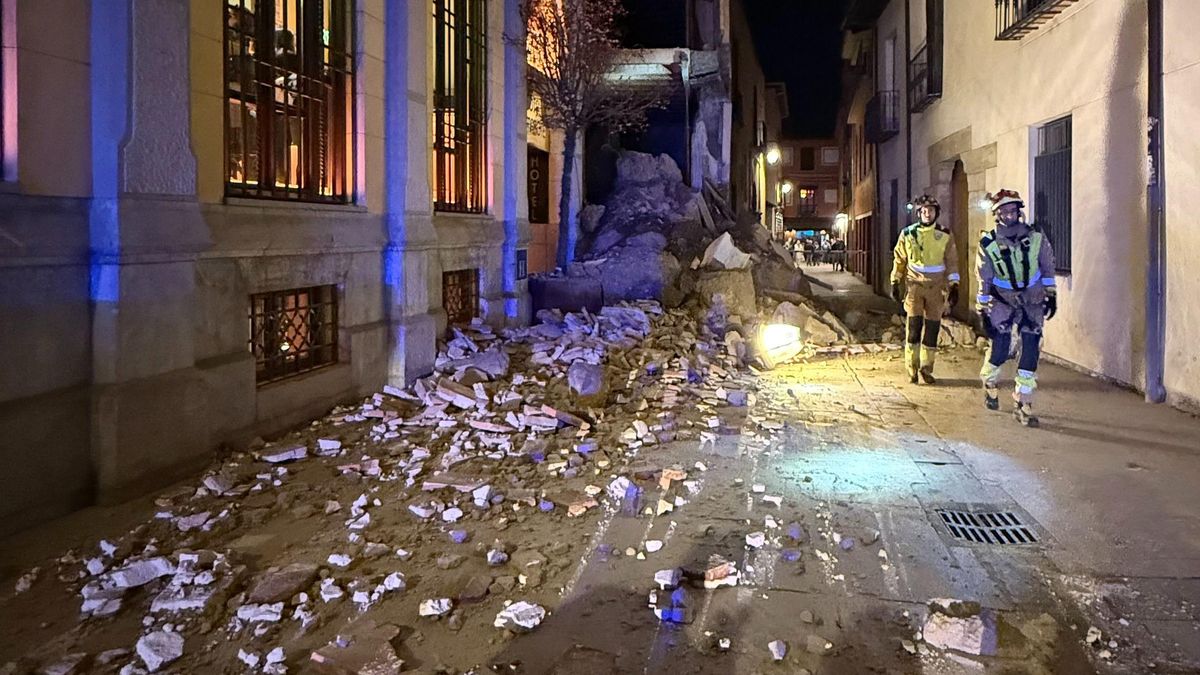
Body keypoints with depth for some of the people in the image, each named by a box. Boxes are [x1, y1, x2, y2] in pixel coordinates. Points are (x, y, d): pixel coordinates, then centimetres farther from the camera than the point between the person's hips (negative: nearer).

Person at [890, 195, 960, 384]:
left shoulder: (945, 236, 3)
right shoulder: (907, 234, 3)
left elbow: (952, 262, 6)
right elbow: (899, 259, 10)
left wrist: (954, 286, 0)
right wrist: (895, 283, 8)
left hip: (936, 287, 1)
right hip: (914, 285, -1)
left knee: (932, 328, 4)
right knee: (913, 327, -7)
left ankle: (926, 369, 15)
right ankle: (911, 370, 1)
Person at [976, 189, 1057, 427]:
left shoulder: (1036, 237, -7)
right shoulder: (988, 244, -12)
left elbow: (1047, 267, 7)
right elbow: (984, 282, -7)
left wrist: (1051, 295, 9)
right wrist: (983, 312, -6)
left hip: (1033, 302, 2)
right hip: (1003, 301, -2)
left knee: (1031, 352, -5)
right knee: (1000, 349, -8)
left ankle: (1022, 404, 3)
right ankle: (990, 383, 26)